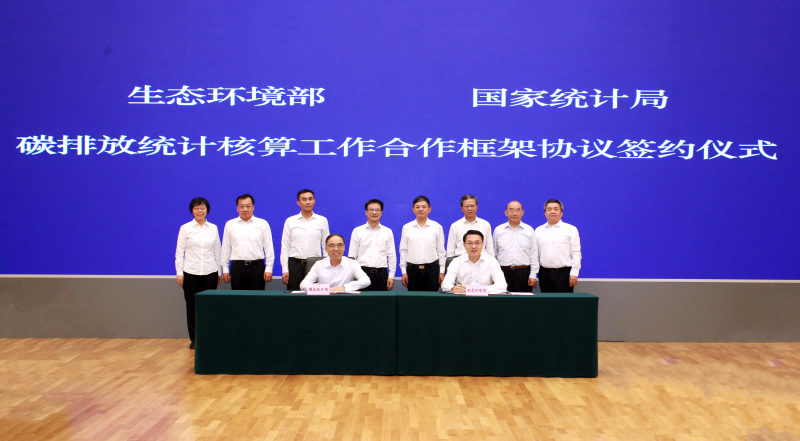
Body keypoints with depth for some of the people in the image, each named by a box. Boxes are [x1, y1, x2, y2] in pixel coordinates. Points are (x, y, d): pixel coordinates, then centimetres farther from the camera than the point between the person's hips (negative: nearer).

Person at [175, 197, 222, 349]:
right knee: (192, 306, 2)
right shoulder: (185, 228, 2)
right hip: (191, 272, -1)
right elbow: (179, 252, 2)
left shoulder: (213, 228, 7)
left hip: (210, 272, 1)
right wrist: (179, 272, -3)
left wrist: (219, 271, 10)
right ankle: (194, 339, 13)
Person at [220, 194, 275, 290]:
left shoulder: (263, 224, 6)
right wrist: (225, 269, 10)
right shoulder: (230, 225, 11)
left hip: (257, 267, -1)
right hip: (237, 267, 1)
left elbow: (269, 248, 4)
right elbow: (225, 248, 13)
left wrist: (268, 269, -1)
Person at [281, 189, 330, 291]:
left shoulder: (322, 221, 8)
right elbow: (285, 247, 8)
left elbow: (326, 246, 10)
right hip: (295, 265, 1)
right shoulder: (290, 221, 9)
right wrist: (285, 269, 2)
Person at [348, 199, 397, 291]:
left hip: (381, 274, 1)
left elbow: (392, 256, 10)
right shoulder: (357, 231, 8)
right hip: (362, 273, -1)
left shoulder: (388, 232, 10)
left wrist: (391, 276, 3)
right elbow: (352, 255, 8)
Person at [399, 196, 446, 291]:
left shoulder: (437, 227, 4)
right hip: (413, 269, 1)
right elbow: (403, 250, 8)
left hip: (432, 269, -1)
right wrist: (403, 271, 5)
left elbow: (441, 251, 6)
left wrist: (442, 272, 3)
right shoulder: (406, 228, 6)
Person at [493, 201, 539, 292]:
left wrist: (533, 275, 2)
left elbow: (534, 254, 7)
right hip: (503, 272, 0)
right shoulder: (498, 230, 8)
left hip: (523, 273, 0)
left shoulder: (530, 230, 7)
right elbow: (493, 253, 11)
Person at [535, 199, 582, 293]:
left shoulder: (571, 229, 4)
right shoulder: (538, 230, 12)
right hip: (544, 274, 3)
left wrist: (574, 273, -8)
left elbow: (576, 253, 0)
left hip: (564, 274, -3)